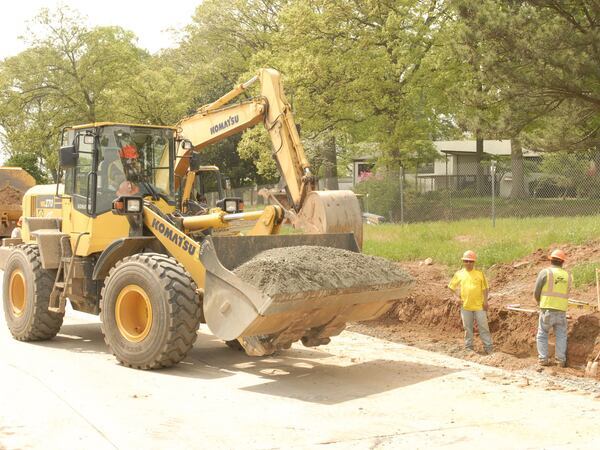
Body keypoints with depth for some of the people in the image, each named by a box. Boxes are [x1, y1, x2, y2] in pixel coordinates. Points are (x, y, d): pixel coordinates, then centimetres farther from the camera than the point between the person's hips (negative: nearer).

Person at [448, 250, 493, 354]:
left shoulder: (479, 274, 2)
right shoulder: (459, 274, 4)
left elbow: (485, 288, 5)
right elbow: (452, 287, 11)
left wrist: (485, 300, -4)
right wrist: (456, 297, -2)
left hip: (479, 305, -1)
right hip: (465, 306, 1)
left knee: (483, 327, 2)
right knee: (467, 328, 10)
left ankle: (488, 347, 8)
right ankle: (468, 347, 21)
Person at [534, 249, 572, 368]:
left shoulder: (545, 272, -5)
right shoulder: (568, 276, 8)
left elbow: (536, 293, -1)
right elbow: (566, 294, 14)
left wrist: (540, 303, 18)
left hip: (547, 310, -3)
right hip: (562, 311, 3)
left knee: (542, 335, 9)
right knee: (561, 336, 12)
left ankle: (543, 359, 5)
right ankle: (561, 360, 9)